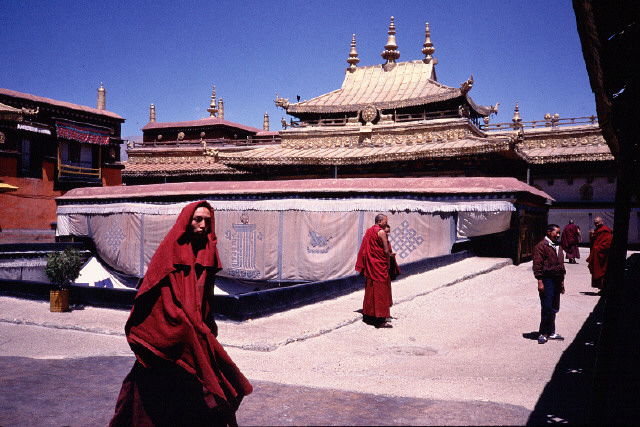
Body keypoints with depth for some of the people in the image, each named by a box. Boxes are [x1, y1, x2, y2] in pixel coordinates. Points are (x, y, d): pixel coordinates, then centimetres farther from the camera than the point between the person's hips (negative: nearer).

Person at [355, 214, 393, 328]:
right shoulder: (381, 232, -13)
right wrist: (388, 265, -4)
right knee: (380, 291, -5)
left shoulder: (369, 231, 12)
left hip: (369, 266, 8)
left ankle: (368, 315, 22)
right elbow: (386, 251, -15)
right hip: (379, 266, -8)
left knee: (370, 290, 15)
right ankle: (380, 320, -4)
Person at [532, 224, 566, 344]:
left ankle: (550, 332, 21)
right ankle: (543, 334, 1)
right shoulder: (541, 246, -8)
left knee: (554, 309, 12)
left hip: (557, 280, 8)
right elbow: (537, 265, -12)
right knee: (547, 308, -7)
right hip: (547, 280, -8)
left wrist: (562, 281, 22)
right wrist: (540, 281, -17)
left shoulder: (558, 247, 18)